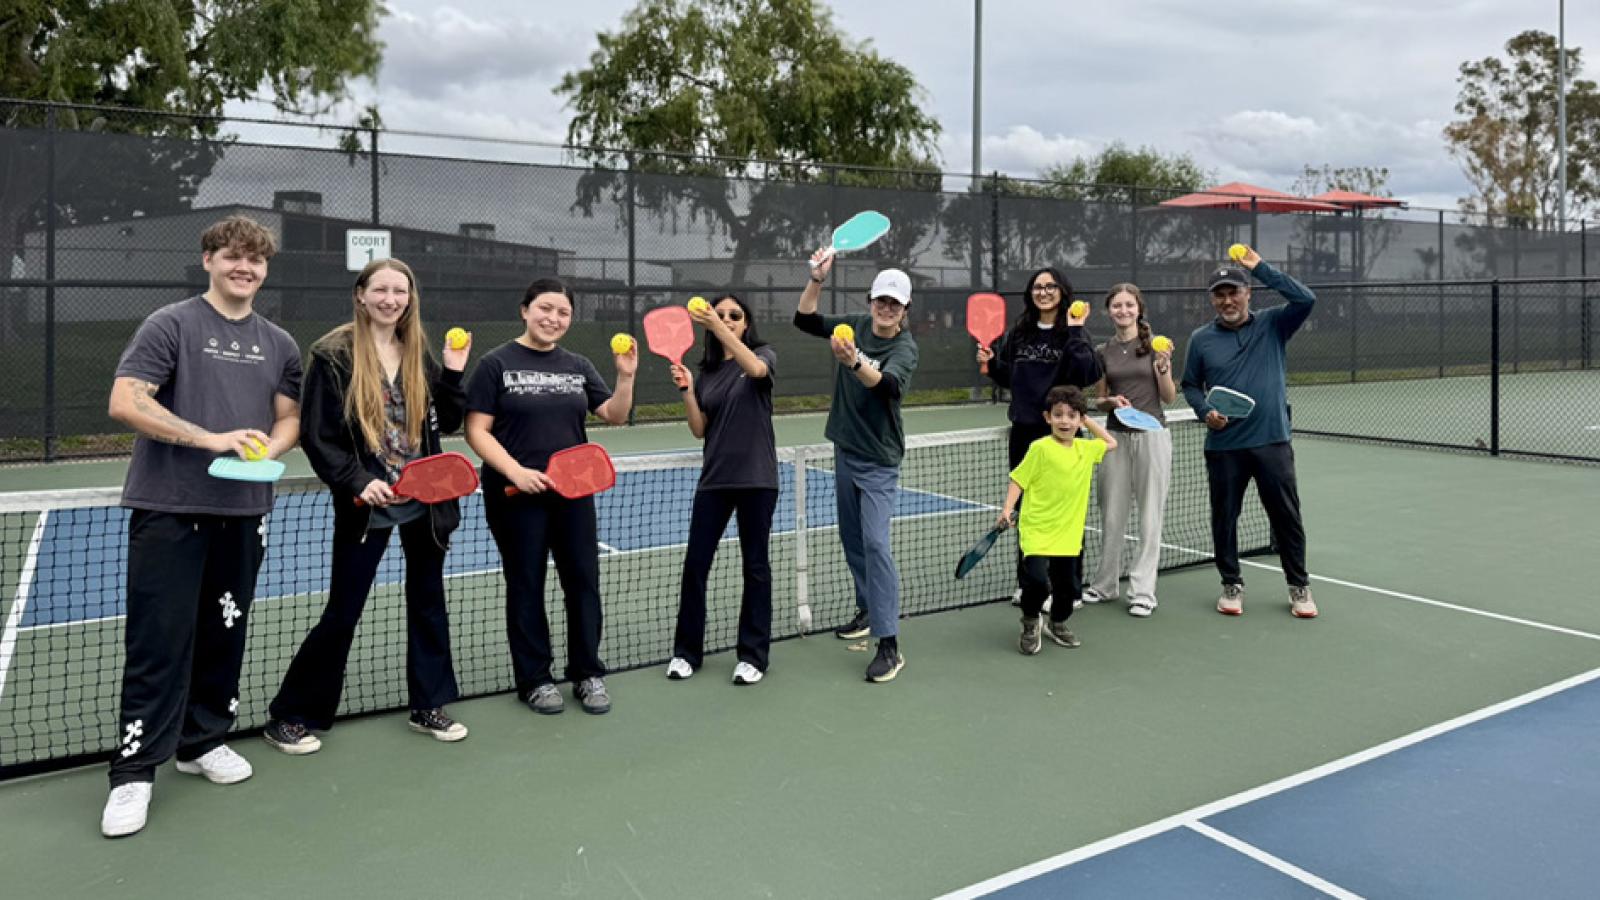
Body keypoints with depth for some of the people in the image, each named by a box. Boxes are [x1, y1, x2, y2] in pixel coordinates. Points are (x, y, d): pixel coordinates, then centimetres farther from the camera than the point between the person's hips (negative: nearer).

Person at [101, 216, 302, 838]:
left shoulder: (279, 344, 12)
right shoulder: (170, 325, -3)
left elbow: (288, 417, 17)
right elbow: (125, 402, -11)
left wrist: (267, 449, -5)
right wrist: (211, 439, -20)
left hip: (244, 511, 5)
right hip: (169, 507, -5)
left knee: (224, 634, 12)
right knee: (158, 639, -4)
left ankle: (203, 742, 28)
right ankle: (135, 771, 6)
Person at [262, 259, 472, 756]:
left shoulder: (420, 354, 6)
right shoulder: (333, 355, -9)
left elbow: (448, 423, 7)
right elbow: (316, 437, -10)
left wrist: (453, 373, -6)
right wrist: (358, 483, -21)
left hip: (424, 501, 5)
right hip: (366, 506, -5)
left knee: (429, 602, 13)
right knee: (341, 614, 2)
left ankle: (428, 706, 28)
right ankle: (291, 717, 18)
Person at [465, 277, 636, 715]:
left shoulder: (578, 365, 9)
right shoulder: (496, 363, -3)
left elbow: (614, 415, 6)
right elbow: (477, 431, -7)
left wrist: (625, 377, -11)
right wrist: (515, 471, -19)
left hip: (573, 493, 4)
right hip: (517, 496, -4)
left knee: (583, 580, 6)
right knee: (526, 586, 7)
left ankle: (587, 674, 20)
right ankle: (534, 679, 20)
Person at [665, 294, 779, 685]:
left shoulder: (764, 353, 0)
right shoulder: (707, 371, 11)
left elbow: (756, 369, -26)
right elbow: (699, 429, 6)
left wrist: (720, 328, -34)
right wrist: (686, 390, -8)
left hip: (756, 478, -4)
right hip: (714, 478, 4)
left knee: (755, 565, 5)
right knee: (695, 563, 3)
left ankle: (753, 656, 15)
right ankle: (686, 651, 17)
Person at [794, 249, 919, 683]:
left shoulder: (905, 348, -16)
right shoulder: (855, 326, 2)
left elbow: (888, 384, -36)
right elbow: (805, 319, 6)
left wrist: (853, 362, -55)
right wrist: (817, 278, -10)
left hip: (878, 460, -7)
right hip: (845, 451, 7)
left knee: (875, 543, -15)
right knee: (852, 540, 16)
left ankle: (889, 645, -14)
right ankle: (868, 610, 35)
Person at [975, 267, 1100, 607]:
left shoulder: (1075, 333, -5)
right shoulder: (1018, 333, 9)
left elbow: (1087, 375, -20)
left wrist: (1075, 332, -21)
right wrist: (991, 362, 1)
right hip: (1023, 430, 5)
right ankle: (1028, 584, 25)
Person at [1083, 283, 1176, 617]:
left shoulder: (1156, 345, 1)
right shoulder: (1103, 352, 9)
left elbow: (1169, 397, 1)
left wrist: (1163, 367, -15)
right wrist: (1112, 401, -8)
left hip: (1152, 435, -3)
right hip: (1115, 436, 3)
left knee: (1149, 517, 1)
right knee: (1112, 516, 8)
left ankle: (1143, 591, 8)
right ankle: (1105, 584, 22)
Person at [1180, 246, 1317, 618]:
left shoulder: (1273, 325, 3)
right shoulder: (1201, 339, 4)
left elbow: (1306, 299, -13)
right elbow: (1190, 385, 11)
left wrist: (1261, 268, -12)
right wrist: (1205, 412, -8)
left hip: (1272, 441, -1)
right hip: (1223, 446, 1)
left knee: (1287, 516, 5)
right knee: (1224, 517, 8)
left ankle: (1299, 586, 21)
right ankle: (1231, 585, 23)